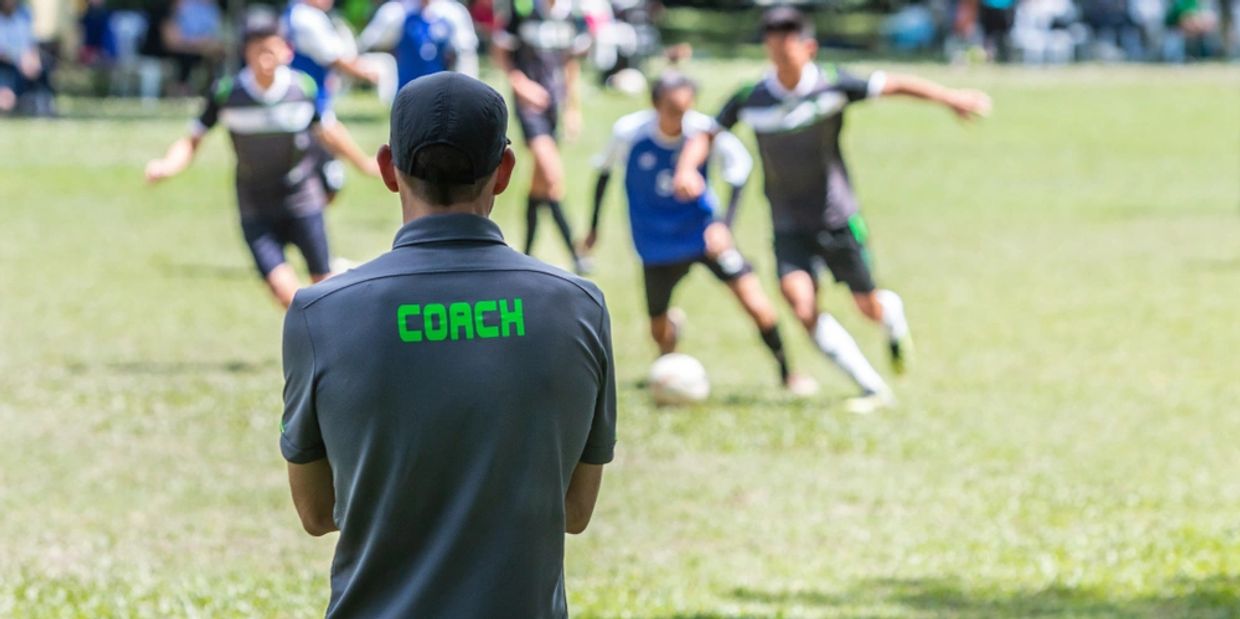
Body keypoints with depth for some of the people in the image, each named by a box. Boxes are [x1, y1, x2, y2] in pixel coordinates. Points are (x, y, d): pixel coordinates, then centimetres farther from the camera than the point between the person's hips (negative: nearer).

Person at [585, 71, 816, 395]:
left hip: (703, 232, 0)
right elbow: (605, 172, 1)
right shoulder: (629, 132, -19)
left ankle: (786, 371, 10)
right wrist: (594, 225, 10)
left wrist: (725, 224, -17)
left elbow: (739, 170, -6)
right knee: (660, 331, 8)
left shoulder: (705, 131, -21)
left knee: (756, 304, -13)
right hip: (657, 244, 1)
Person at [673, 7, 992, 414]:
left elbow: (894, 86, -13)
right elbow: (708, 133, 3)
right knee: (800, 303, -20)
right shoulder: (751, 99, -6)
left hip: (838, 219, -1)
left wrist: (950, 98, -24)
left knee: (869, 308, 4)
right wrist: (686, 169, -17)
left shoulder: (832, 86, -12)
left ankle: (894, 313, 47)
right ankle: (873, 390, -11)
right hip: (789, 225, 1)